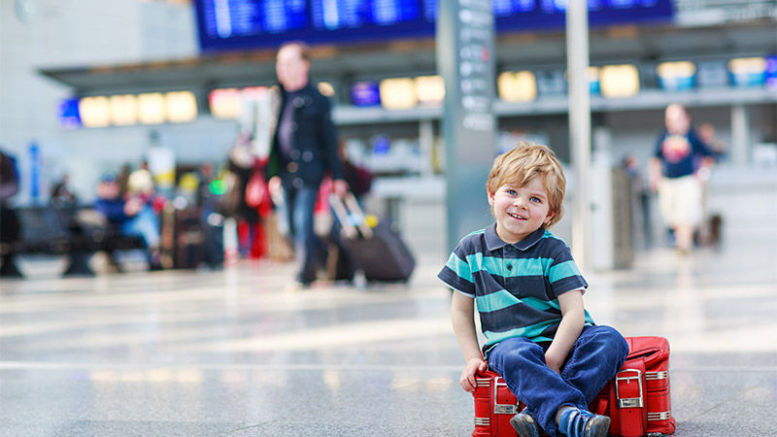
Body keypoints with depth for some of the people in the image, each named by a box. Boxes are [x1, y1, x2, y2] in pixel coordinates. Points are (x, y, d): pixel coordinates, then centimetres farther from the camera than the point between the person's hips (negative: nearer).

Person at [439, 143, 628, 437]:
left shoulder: (553, 251, -1)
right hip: (508, 343, 0)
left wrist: (552, 360, -20)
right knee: (515, 356, -37)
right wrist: (473, 358, 0)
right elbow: (461, 310, 11)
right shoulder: (471, 250, 4)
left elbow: (574, 312, -8)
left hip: (559, 339, 1)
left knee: (609, 341, -28)